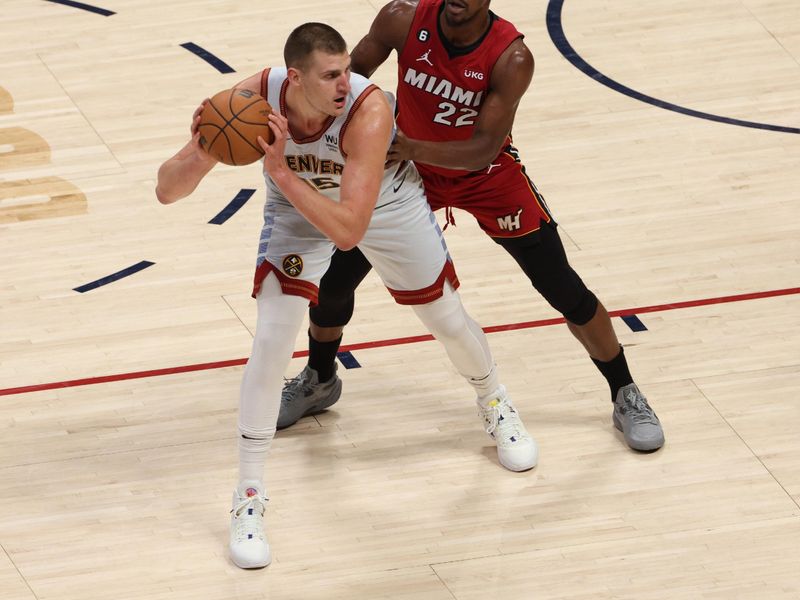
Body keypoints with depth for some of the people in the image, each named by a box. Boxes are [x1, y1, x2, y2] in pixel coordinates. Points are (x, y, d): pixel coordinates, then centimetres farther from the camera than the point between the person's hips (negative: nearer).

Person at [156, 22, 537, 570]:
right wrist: (200, 150, -52)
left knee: (448, 320, 15)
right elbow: (167, 191, -31)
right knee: (272, 340, -15)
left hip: (384, 201, -1)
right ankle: (249, 499, -1)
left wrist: (281, 172, -53)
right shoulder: (253, 99, -35)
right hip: (298, 210, 1)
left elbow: (348, 231, -46)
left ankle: (496, 406, 50)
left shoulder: (369, 110, -42)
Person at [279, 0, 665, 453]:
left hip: (486, 177, -2)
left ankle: (626, 396, 20)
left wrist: (415, 149, -49)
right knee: (335, 277, 1)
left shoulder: (511, 58, -31)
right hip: (409, 169, 2)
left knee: (566, 292, -1)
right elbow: (354, 73, -8)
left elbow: (484, 150, -34)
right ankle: (320, 380, 30)